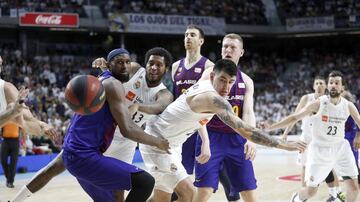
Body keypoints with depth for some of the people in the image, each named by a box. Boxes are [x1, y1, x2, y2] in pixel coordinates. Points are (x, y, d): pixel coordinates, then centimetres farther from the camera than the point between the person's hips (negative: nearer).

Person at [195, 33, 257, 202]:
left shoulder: (246, 81, 10)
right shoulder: (210, 74, -1)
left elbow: (248, 113, -1)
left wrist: (250, 140, -20)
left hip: (237, 139, 4)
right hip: (211, 137, -3)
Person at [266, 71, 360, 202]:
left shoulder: (348, 106, -6)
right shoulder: (318, 104, -15)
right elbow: (295, 117, -13)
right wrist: (269, 127, -19)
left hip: (341, 148, 3)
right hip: (319, 149, -3)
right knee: (311, 191, 2)